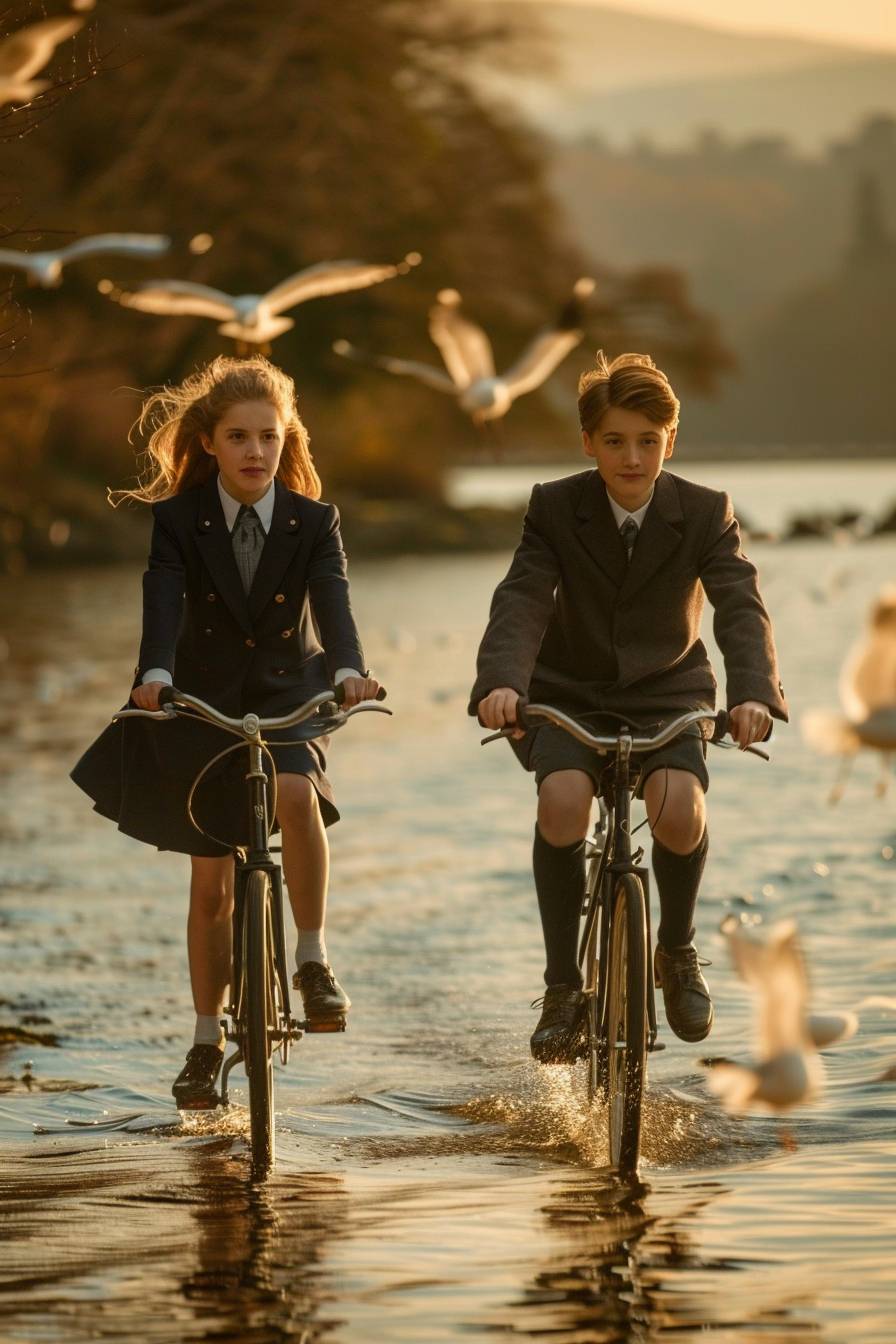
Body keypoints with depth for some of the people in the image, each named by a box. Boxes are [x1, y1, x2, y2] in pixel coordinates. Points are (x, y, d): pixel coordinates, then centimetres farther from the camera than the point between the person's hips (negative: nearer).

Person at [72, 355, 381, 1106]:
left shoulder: (313, 522, -8)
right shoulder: (179, 520, -10)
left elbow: (333, 601, -21)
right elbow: (163, 603, -24)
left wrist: (349, 670, -42)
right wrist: (155, 675, -44)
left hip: (287, 696, -1)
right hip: (203, 704, 1)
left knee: (295, 792, -35)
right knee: (212, 884, 5)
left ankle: (314, 959, -19)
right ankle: (208, 1041, 20)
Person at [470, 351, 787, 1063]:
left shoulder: (705, 513, -9)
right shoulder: (555, 508, -9)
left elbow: (741, 605, -21)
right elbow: (521, 601, -21)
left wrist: (754, 692, -41)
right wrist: (501, 682, -42)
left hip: (669, 695, 0)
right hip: (570, 694, 0)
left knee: (680, 810, -29)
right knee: (562, 803, -30)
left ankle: (678, 951, 1)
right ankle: (562, 984, -13)